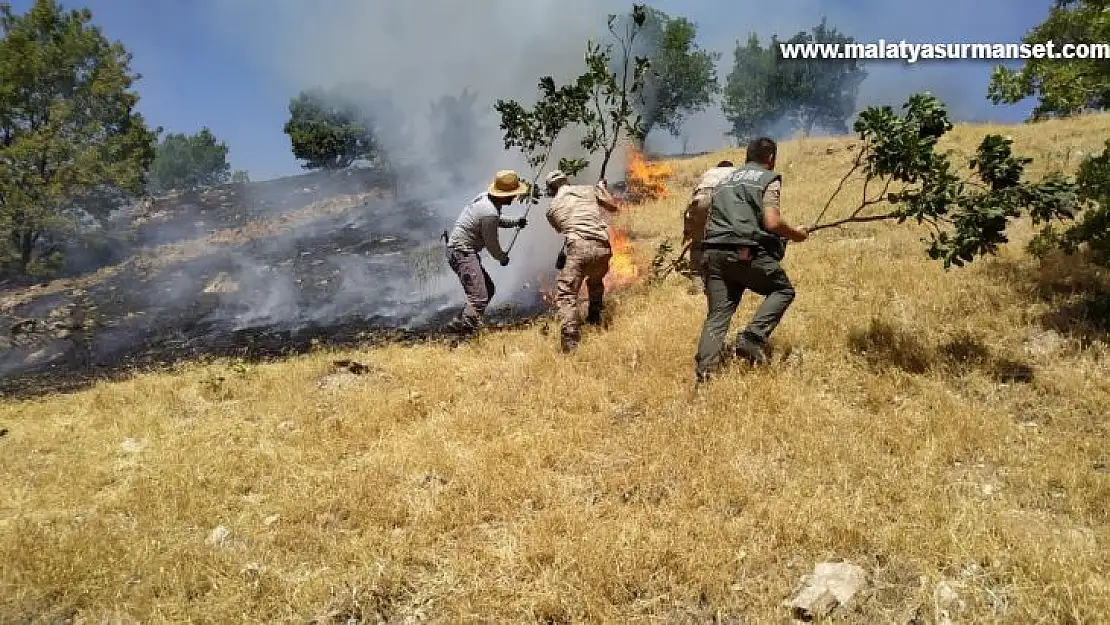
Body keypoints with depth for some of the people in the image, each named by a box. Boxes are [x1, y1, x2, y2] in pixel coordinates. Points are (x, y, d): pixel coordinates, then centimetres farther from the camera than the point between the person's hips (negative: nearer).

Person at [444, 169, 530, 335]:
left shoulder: (485, 197, 8)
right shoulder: (489, 212, -22)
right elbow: (491, 244, -11)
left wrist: (515, 222, 15)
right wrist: (503, 258, 8)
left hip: (459, 249, 11)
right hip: (462, 252, -11)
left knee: (488, 290, 15)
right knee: (479, 298, -17)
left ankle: (460, 325, 18)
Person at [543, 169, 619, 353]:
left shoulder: (552, 208, 15)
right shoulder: (589, 189, 17)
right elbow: (613, 207, 27)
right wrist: (603, 188, 42)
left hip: (577, 248, -3)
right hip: (602, 248, 4)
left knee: (566, 295, -5)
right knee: (596, 282, 34)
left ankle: (570, 345, -19)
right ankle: (594, 318, 43)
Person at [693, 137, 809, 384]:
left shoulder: (726, 180, 25)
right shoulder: (769, 179, 6)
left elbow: (709, 222, 22)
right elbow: (772, 222, -7)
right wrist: (796, 234, 10)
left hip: (713, 252, 6)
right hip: (747, 253, -5)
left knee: (718, 314, 6)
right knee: (783, 290, 16)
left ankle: (703, 371, -7)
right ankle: (751, 340, -2)